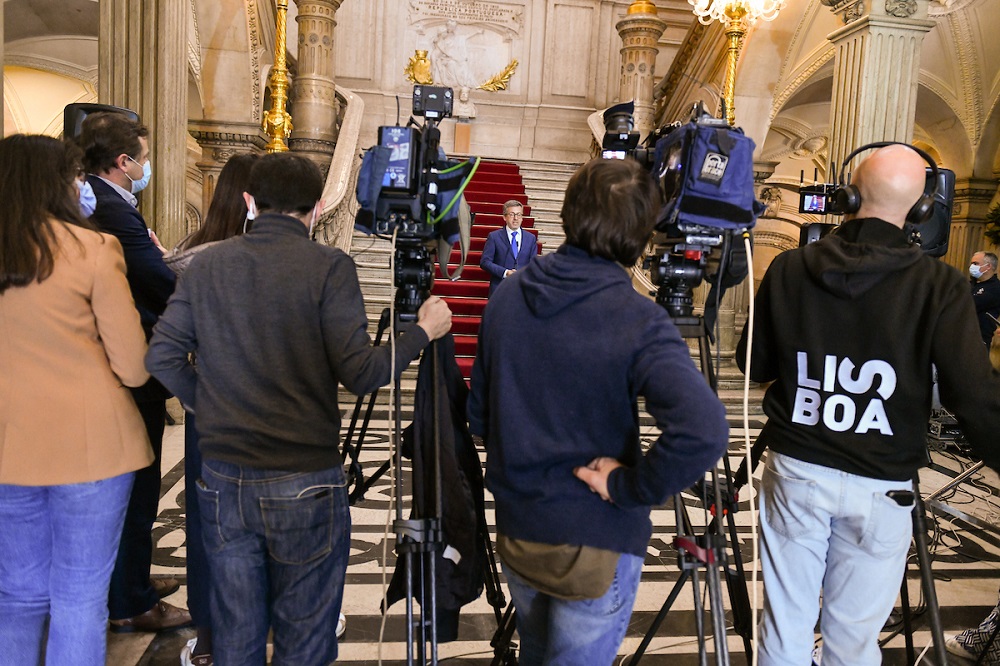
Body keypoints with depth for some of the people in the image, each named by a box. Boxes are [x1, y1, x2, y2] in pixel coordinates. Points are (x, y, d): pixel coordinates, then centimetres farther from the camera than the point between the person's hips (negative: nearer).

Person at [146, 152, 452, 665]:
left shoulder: (206, 263, 3)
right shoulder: (329, 267, -10)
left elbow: (161, 358, 3)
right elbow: (359, 375, -15)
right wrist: (423, 331, -2)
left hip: (222, 481, 5)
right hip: (304, 483, -4)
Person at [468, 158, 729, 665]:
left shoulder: (508, 296, -5)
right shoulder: (637, 323, -22)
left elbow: (478, 416, 4)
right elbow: (704, 433, -34)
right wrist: (626, 486, -20)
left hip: (515, 533, 6)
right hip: (596, 549, -5)